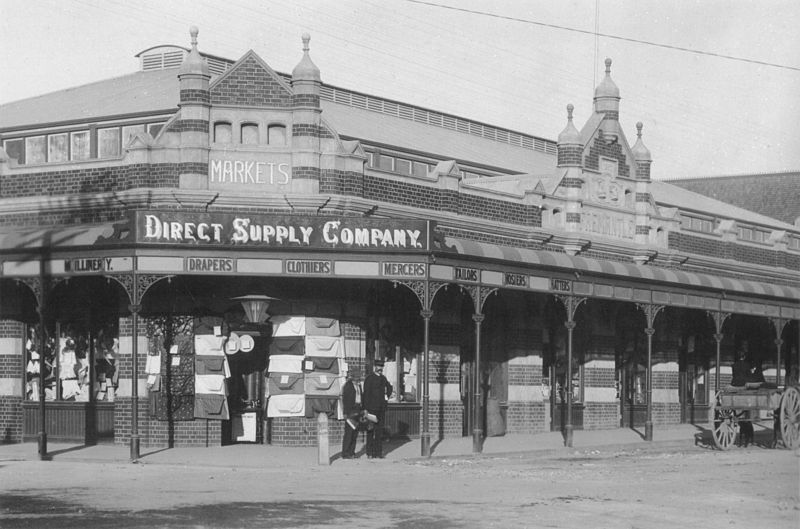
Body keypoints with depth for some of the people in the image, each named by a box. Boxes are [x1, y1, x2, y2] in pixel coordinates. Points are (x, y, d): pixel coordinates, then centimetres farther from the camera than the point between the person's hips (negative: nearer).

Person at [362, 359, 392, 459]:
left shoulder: (383, 378, 14)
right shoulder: (369, 379, -6)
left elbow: (389, 387, 34)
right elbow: (366, 394, -11)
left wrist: (386, 396, 17)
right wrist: (366, 408, -16)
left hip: (381, 408, 6)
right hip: (372, 408, -6)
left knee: (380, 430, 7)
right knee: (371, 431, -4)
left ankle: (379, 451, 11)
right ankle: (370, 453, -1)